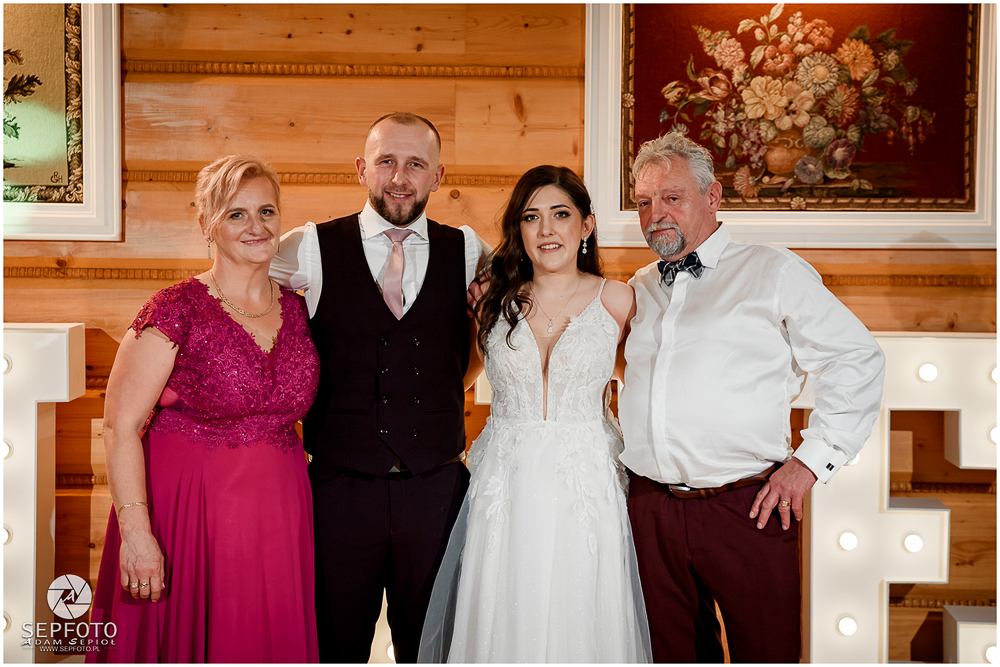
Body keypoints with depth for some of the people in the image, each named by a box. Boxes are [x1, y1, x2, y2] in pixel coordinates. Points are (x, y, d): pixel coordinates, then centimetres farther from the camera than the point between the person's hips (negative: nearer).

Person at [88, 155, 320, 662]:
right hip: (187, 509, -4)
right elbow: (121, 426, -12)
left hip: (277, 515, 5)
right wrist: (135, 530, -18)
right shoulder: (177, 311, -10)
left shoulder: (296, 311, 5)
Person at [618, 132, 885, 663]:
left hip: (747, 509, -4)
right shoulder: (638, 290, 15)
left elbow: (858, 361, 0)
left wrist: (811, 460, -5)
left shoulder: (774, 272, 1)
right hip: (650, 509, 4)